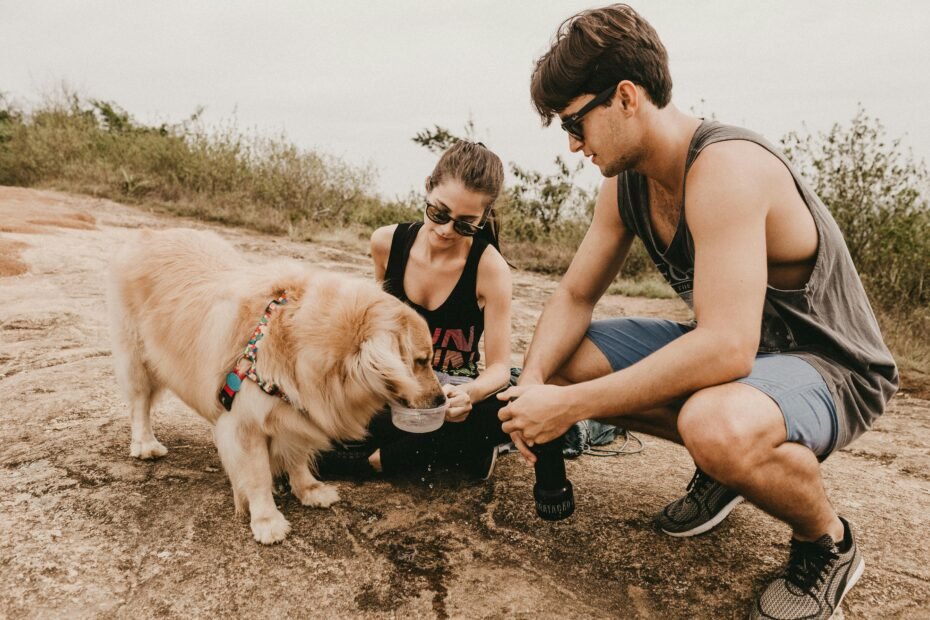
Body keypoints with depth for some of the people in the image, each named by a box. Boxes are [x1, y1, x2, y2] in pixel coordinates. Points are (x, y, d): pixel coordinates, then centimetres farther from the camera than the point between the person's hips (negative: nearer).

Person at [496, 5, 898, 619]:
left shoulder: (725, 168, -30)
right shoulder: (626, 183, -3)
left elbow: (726, 348, -38)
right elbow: (575, 296, 2)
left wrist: (570, 405, -34)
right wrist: (534, 383, -16)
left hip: (830, 366, -8)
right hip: (735, 345, 8)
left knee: (717, 427, -41)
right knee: (562, 361, -1)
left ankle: (829, 544, -5)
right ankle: (725, 464, 14)